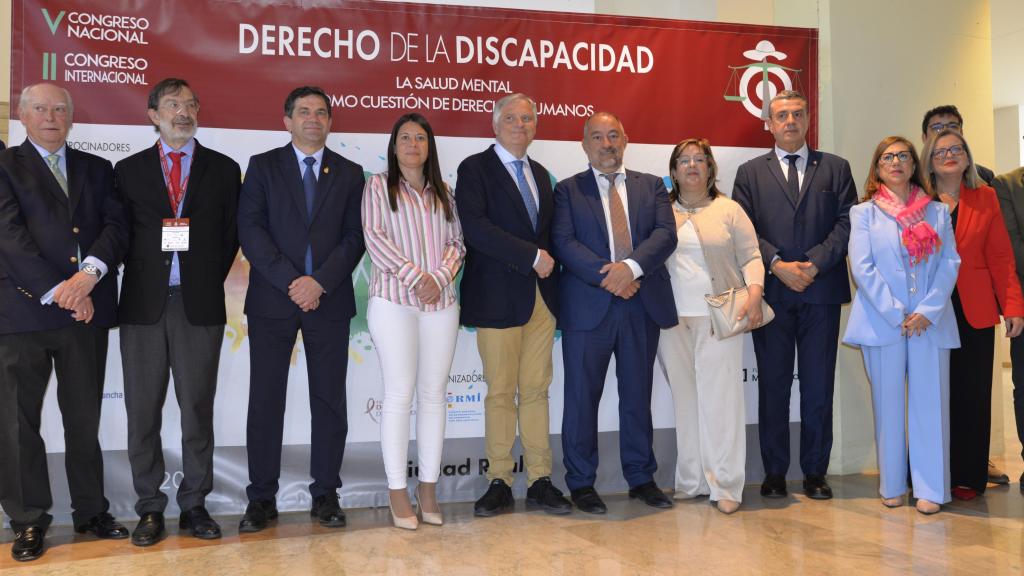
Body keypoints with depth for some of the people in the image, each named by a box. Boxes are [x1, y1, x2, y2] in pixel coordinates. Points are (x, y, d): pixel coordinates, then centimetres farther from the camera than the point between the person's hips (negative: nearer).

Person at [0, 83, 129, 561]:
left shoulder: (97, 169, 15)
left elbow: (116, 227, 3)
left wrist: (89, 275, -15)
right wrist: (58, 290, -16)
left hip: (86, 310, 3)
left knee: (85, 419, 10)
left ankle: (91, 511, 21)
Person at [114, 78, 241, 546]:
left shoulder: (223, 169, 9)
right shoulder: (128, 170, 11)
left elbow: (230, 234, 8)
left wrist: (210, 280, 2)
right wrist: (141, 276, 0)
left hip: (199, 303, -1)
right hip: (143, 302, 1)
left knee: (198, 407, 3)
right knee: (143, 410, 4)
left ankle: (194, 505, 14)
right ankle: (150, 508, 15)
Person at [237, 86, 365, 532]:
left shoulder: (349, 173, 11)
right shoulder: (263, 166, 7)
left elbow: (354, 237, 2)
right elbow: (250, 229, -3)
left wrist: (320, 282, -12)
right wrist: (291, 282, -13)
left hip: (329, 301, 1)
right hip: (272, 299, -1)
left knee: (329, 400, 4)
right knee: (265, 400, 2)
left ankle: (325, 495, 15)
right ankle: (262, 498, 12)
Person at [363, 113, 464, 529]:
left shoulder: (442, 192, 17)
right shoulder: (379, 186, 6)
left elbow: (457, 241, 11)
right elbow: (374, 237, -5)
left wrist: (440, 277, -7)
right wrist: (415, 276, -13)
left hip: (440, 302, 4)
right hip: (394, 300, -4)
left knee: (433, 394, 3)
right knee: (399, 394, -4)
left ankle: (428, 489, 10)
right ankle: (398, 494, 2)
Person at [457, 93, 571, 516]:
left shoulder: (541, 174, 19)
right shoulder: (475, 169, -2)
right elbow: (475, 227, -16)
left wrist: (549, 264, 1)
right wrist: (532, 256, -16)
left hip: (541, 295, 5)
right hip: (499, 298, -5)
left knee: (537, 390, 7)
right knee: (500, 393, 0)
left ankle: (540, 481, 14)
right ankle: (500, 483, 10)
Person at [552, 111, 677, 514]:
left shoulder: (652, 186, 14)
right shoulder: (568, 190, 7)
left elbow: (666, 234, -1)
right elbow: (563, 242, -6)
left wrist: (631, 266, -17)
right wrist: (606, 276, -18)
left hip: (643, 304, 2)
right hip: (587, 307, -2)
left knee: (638, 395, 10)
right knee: (582, 397, 2)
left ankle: (641, 478, 22)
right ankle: (581, 483, 13)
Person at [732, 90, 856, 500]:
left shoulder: (835, 168, 12)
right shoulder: (750, 172, 11)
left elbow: (847, 223, 2)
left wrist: (815, 264, -11)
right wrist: (777, 265, -12)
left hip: (822, 290, 1)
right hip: (771, 292, 0)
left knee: (818, 386, 3)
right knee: (773, 385, 3)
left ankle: (815, 473, 13)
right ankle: (774, 473, 12)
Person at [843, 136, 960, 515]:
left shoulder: (937, 212, 11)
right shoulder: (864, 213, 6)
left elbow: (950, 263, 3)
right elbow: (862, 267, -4)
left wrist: (928, 311, -11)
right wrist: (896, 315, -11)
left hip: (930, 322, 1)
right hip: (883, 322, -1)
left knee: (930, 402, 1)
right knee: (889, 404, 4)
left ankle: (930, 488, 7)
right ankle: (892, 485, 13)